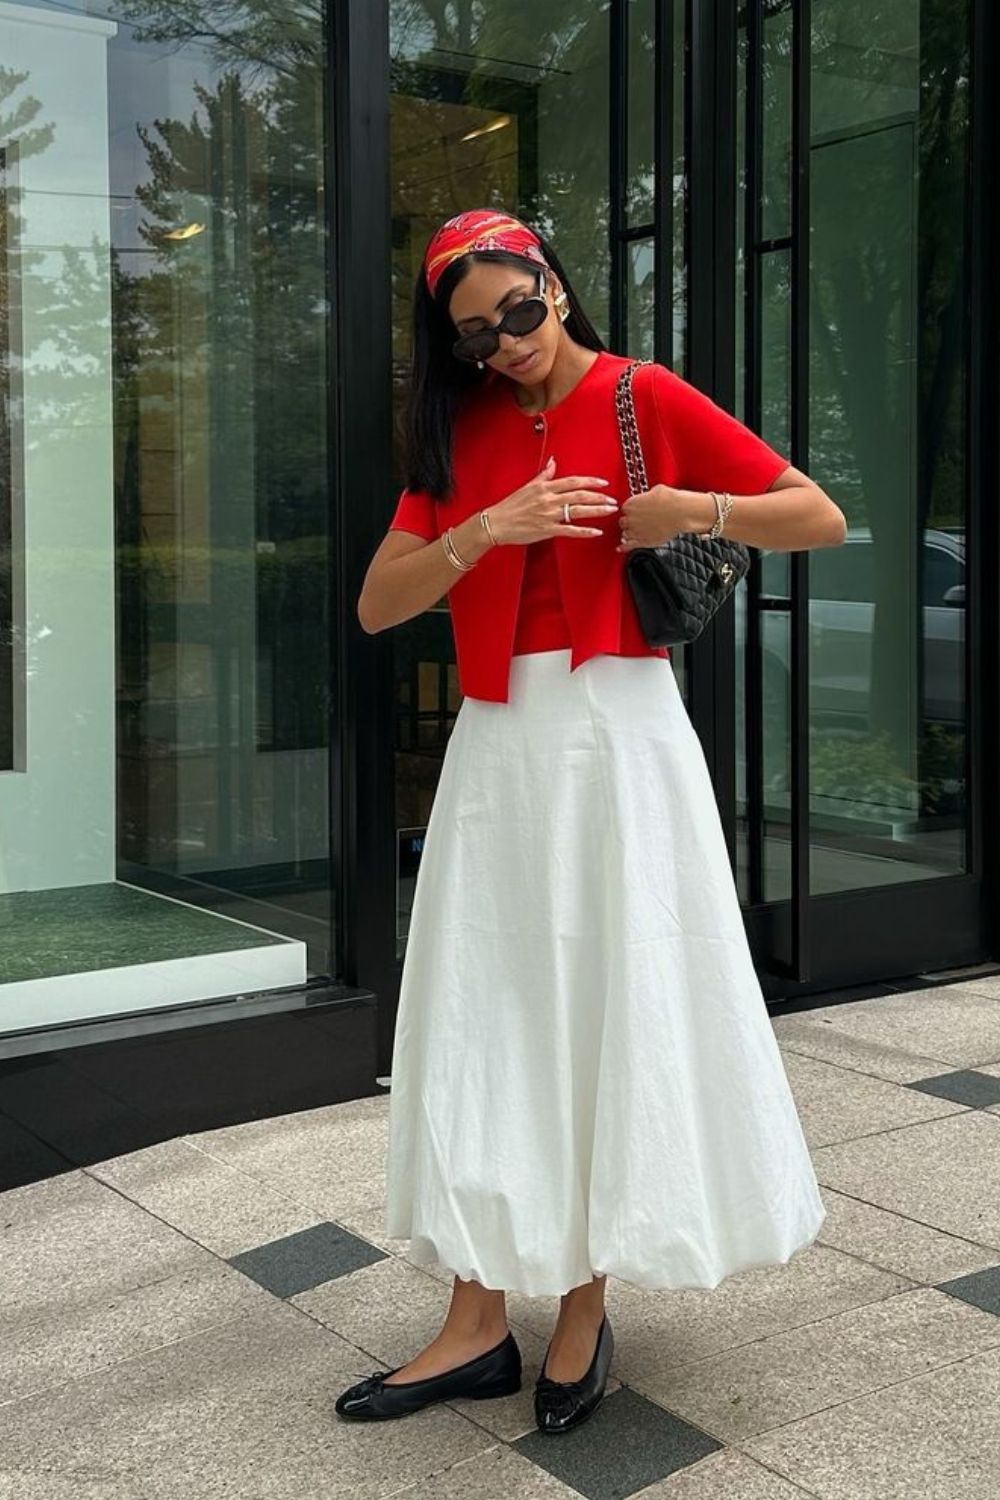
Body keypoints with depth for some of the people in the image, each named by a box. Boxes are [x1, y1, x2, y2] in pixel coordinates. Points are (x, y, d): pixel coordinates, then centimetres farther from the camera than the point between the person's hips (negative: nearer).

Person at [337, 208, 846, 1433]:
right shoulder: (462, 433, 12)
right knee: (486, 1014, 3)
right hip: (495, 740, 4)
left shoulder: (645, 398, 0)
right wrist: (488, 529, -11)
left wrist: (689, 509, -14)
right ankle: (479, 1322, 12)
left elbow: (822, 518, 0)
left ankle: (586, 1309, 16)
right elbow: (378, 604, 3)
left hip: (615, 731, -4)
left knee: (612, 1010, 2)